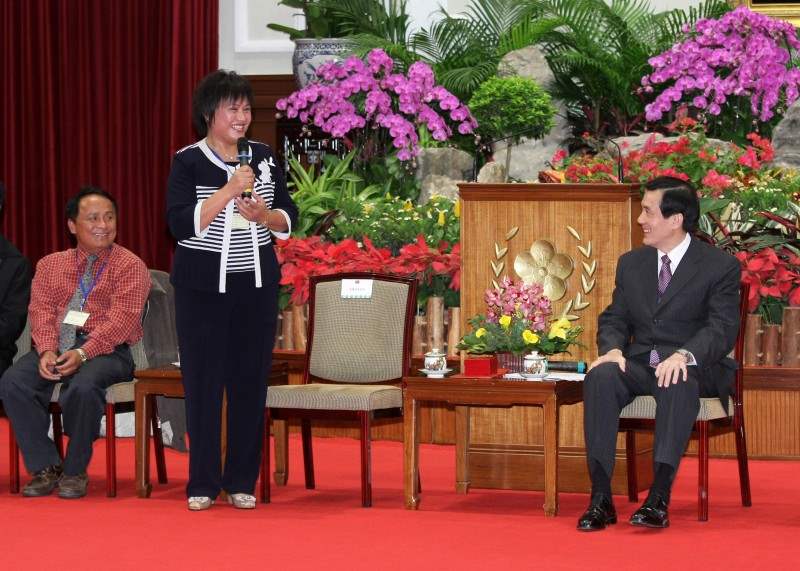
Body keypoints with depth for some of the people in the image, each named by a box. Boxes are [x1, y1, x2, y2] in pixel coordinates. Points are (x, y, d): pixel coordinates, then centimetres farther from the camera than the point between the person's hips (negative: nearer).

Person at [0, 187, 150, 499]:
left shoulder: (130, 266, 3)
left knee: (83, 386, -37)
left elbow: (121, 320, -9)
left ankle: (75, 470, -16)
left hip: (105, 350, -4)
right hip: (55, 347, 4)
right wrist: (47, 351, -15)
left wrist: (82, 353, -23)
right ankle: (45, 467, -14)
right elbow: (41, 310, 6)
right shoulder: (50, 264, 18)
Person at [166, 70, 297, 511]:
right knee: (203, 381, -1)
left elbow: (289, 218, 11)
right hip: (203, 287, -4)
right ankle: (202, 483, 7)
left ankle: (241, 482, 12)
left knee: (251, 380, 4)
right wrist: (230, 190, -21)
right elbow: (180, 223, -15)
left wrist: (263, 215, -11)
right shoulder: (188, 162, -4)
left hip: (257, 284, 4)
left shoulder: (263, 157, 8)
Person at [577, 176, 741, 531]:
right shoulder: (631, 263, 15)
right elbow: (614, 319, 14)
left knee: (678, 384, -40)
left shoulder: (720, 266, -2)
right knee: (600, 376, -29)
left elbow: (722, 328, -13)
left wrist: (684, 355, -33)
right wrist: (613, 349, -11)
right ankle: (600, 498, -35)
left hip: (696, 369, -4)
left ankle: (659, 498, -46)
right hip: (640, 365, 4)